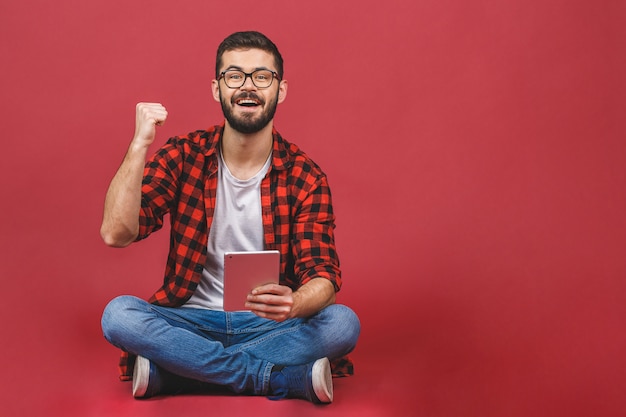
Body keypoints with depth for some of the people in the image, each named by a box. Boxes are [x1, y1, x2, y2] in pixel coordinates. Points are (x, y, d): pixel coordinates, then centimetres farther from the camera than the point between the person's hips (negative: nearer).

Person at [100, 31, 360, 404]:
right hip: (191, 322, 1)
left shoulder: (305, 176, -5)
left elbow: (323, 275, -12)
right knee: (118, 314, -28)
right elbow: (116, 234, -13)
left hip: (270, 325, 0)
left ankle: (167, 371, -21)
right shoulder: (184, 156, -3)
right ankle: (293, 378, -22)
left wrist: (294, 304, -36)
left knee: (344, 323, -27)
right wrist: (140, 145, -22)